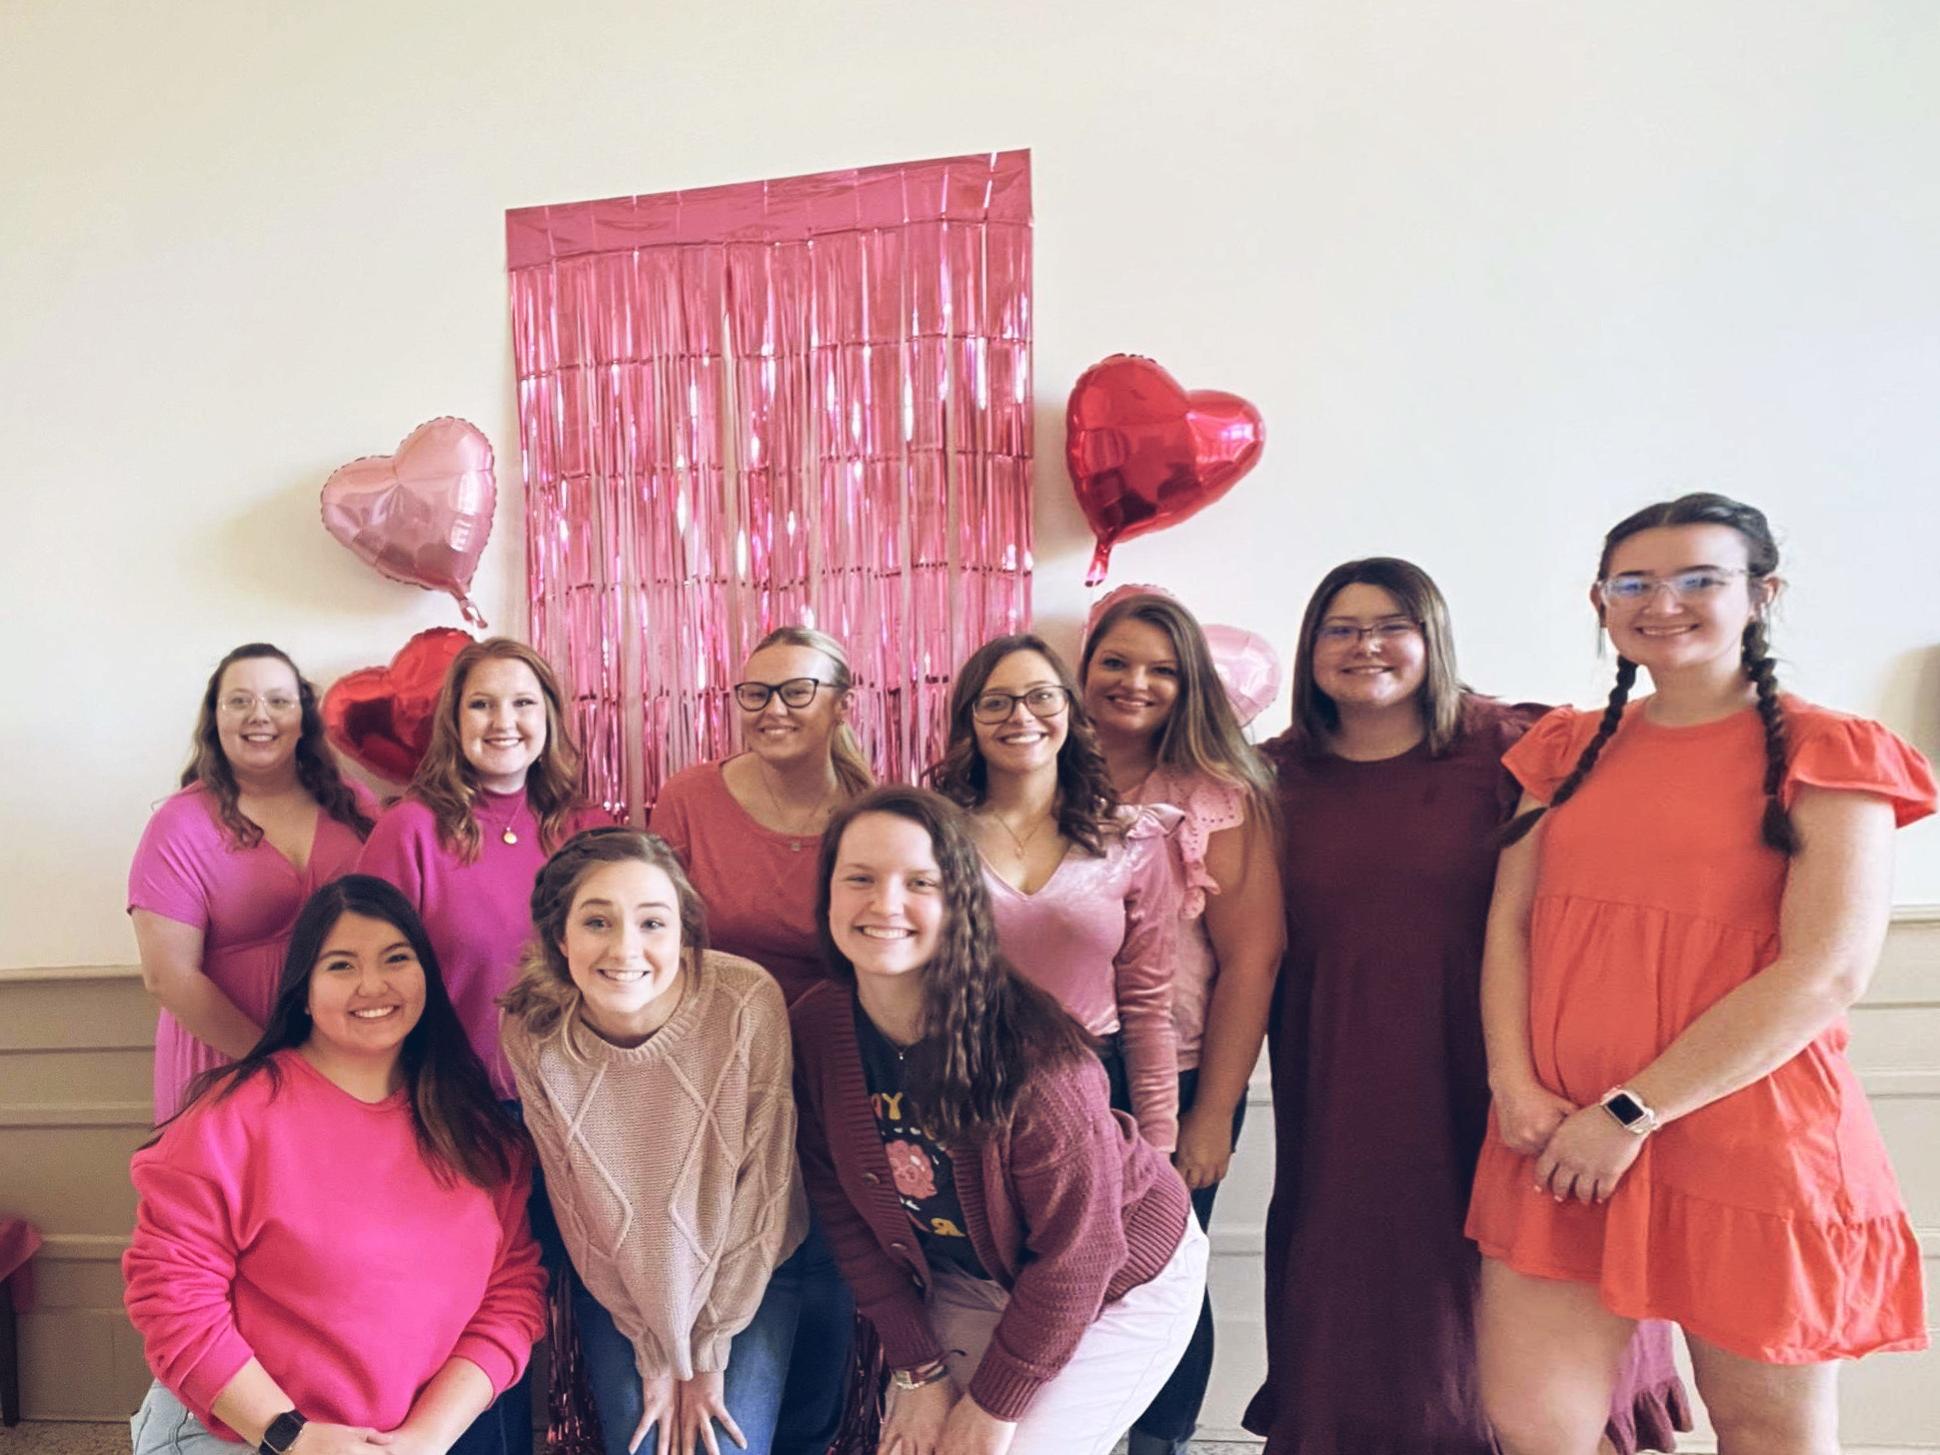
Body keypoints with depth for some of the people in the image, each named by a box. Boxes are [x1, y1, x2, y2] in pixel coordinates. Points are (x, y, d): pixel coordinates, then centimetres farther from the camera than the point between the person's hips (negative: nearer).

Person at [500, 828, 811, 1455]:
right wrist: (654, 1352, -4)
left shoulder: (747, 1003, -27)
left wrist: (709, 1353, -8)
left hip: (749, 1272, -1)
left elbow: (764, 1184, -16)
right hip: (616, 1286, 2)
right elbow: (575, 1208, -7)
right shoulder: (534, 1036, -20)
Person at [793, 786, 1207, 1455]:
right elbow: (846, 1212, -6)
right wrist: (919, 1370, -6)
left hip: (1117, 1282, -4)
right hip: (968, 1282, 4)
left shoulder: (1033, 1052, -33)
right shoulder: (813, 1029, -18)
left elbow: (1075, 1256, -22)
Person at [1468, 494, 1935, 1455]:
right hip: (1557, 1142, 4)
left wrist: (1630, 1114, -16)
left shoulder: (1826, 756, -4)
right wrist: (1514, 1084, -7)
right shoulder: (1570, 751, 10)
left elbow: (1827, 974, -13)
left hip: (1745, 1143, -3)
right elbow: (1509, 924, 7)